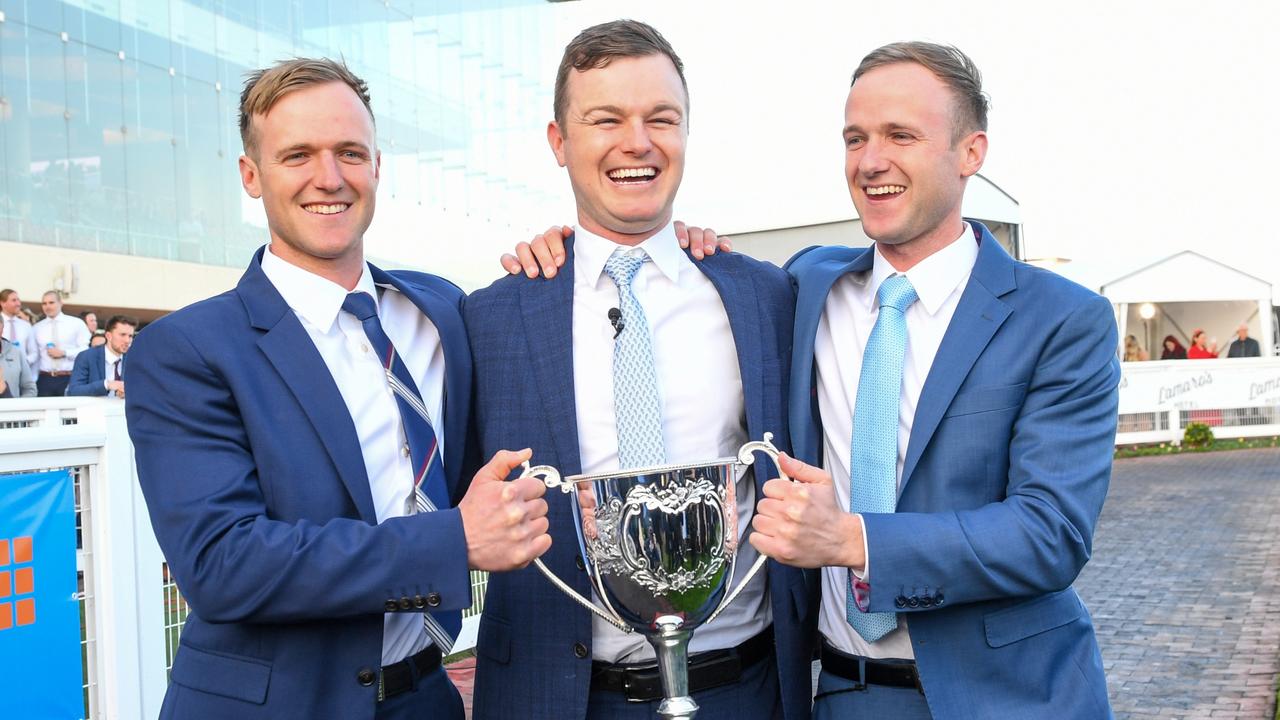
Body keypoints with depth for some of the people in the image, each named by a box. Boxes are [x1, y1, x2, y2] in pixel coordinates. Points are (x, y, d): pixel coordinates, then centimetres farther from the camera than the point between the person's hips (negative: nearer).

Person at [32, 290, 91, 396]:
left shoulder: (76, 323, 3)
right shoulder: (37, 328, 12)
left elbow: (87, 350, -4)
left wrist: (64, 353, -13)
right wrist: (33, 380, 8)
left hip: (70, 379, -2)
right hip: (45, 379, 2)